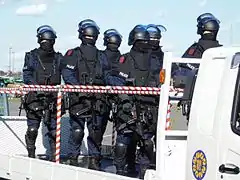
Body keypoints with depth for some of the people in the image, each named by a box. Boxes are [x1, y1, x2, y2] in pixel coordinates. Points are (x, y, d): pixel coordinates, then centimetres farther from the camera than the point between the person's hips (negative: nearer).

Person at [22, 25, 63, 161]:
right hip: (35, 98, -2)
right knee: (32, 130, 0)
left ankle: (54, 157, 11)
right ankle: (31, 156, 14)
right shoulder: (32, 56, 6)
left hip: (53, 99, 2)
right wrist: (37, 87, -20)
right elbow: (27, 76, -4)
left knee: (54, 130, 3)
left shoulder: (59, 58, 13)